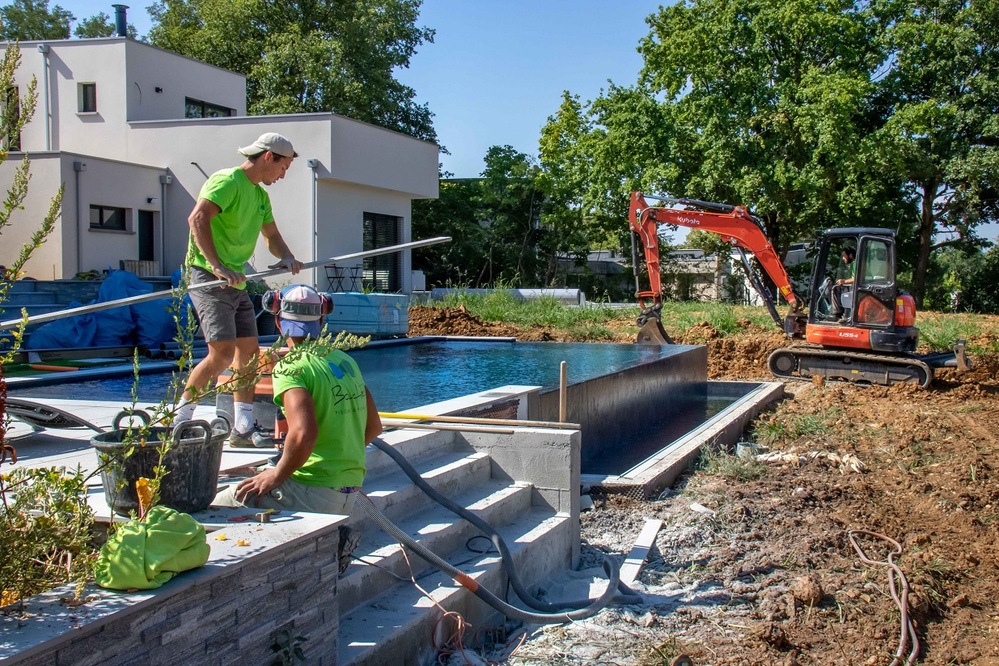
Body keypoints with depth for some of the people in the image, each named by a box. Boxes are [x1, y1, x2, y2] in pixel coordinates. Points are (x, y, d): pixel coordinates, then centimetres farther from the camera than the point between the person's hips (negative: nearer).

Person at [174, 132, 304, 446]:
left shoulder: (260, 195, 18)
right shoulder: (227, 181, -11)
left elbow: (272, 235, 24)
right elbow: (197, 218, -25)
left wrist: (287, 258, 0)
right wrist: (218, 266, -33)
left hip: (237, 282, 10)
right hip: (208, 278, -10)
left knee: (249, 353, 8)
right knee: (222, 353, -16)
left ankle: (243, 429, 14)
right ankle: (178, 422, -3)